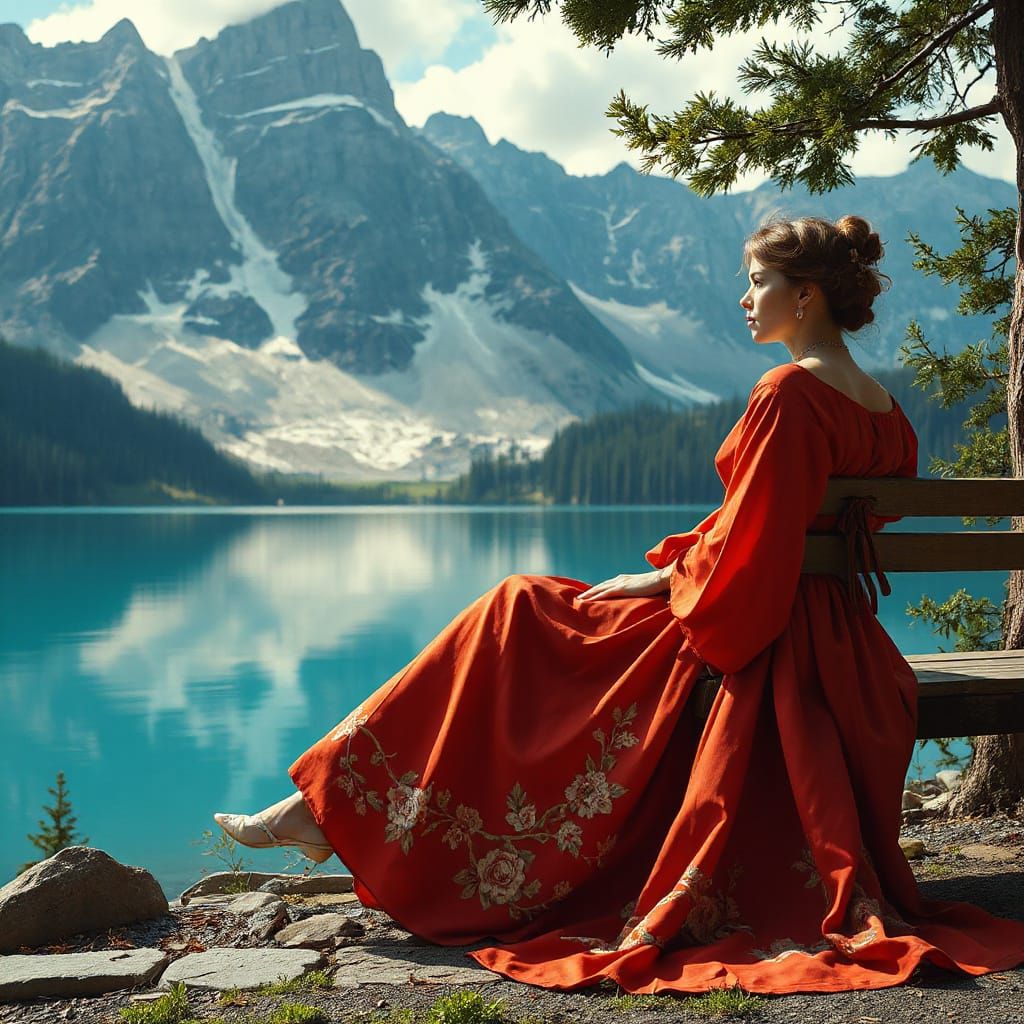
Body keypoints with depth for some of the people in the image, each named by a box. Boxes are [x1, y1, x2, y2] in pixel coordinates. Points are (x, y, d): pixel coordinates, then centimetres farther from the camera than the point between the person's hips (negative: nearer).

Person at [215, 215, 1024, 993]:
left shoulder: (789, 392, -18)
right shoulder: (884, 410, 10)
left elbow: (740, 553, -22)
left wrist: (658, 580, -5)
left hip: (743, 640, -9)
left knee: (517, 616, 1)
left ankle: (335, 807, 5)